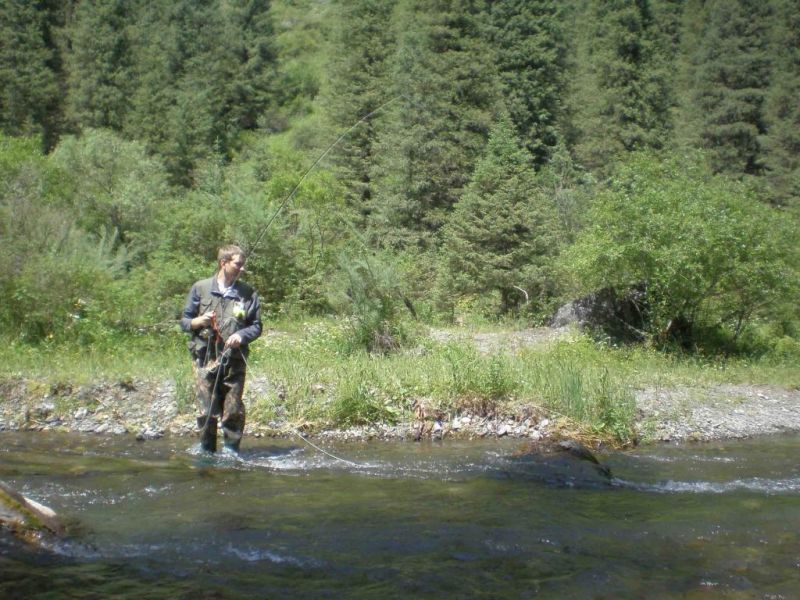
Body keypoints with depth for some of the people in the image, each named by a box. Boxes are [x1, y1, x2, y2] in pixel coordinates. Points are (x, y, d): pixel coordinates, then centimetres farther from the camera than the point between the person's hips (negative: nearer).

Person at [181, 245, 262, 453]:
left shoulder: (248, 294, 7)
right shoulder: (200, 288, 6)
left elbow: (256, 326, 10)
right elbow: (184, 321, 11)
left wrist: (241, 335, -10)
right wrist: (198, 321, -10)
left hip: (234, 362, 1)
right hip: (205, 360, 0)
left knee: (234, 412, 1)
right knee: (206, 412, 0)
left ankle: (231, 452, 16)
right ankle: (207, 453, 16)